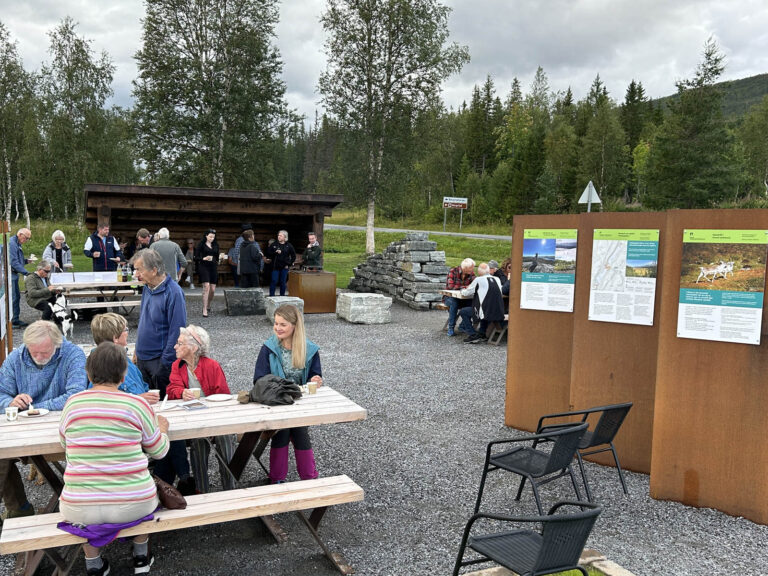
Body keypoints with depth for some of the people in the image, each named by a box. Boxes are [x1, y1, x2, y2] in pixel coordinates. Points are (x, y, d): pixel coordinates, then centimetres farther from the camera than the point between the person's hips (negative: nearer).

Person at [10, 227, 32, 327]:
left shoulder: (17, 244, 16)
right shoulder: (12, 243, -17)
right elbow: (14, 262, -22)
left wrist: (26, 261, 5)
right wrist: (26, 273, -22)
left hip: (14, 275, 11)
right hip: (10, 275, -11)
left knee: (16, 296, 13)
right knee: (13, 297, -9)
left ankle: (15, 319, 19)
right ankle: (14, 320, -6)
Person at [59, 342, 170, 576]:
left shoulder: (72, 404, -1)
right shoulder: (137, 404, -7)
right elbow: (158, 450, 7)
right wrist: (162, 429, 26)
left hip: (79, 510, 1)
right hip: (132, 506, -1)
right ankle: (141, 555, 36)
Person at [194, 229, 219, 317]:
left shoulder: (216, 245, 13)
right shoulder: (201, 244, -1)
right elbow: (196, 257, -4)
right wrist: (204, 258, -18)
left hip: (213, 267, 5)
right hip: (204, 267, -5)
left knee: (213, 289, 4)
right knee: (206, 287, -17)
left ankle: (207, 306, 27)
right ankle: (204, 310, -15)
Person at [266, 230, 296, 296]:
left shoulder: (288, 245, 2)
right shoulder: (274, 245, 3)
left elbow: (293, 256, 7)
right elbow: (268, 253, 2)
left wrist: (289, 264, 0)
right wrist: (275, 253, -14)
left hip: (284, 267, 0)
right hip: (275, 266, 0)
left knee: (283, 282, 6)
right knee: (274, 281, -5)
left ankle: (282, 296, 16)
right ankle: (271, 296, 1)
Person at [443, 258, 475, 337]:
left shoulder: (471, 273, -2)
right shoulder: (453, 271, -17)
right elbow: (451, 287, -26)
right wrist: (465, 287, -29)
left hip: (462, 298, 4)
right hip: (449, 297, -4)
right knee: (454, 303, -37)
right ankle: (451, 328, -25)